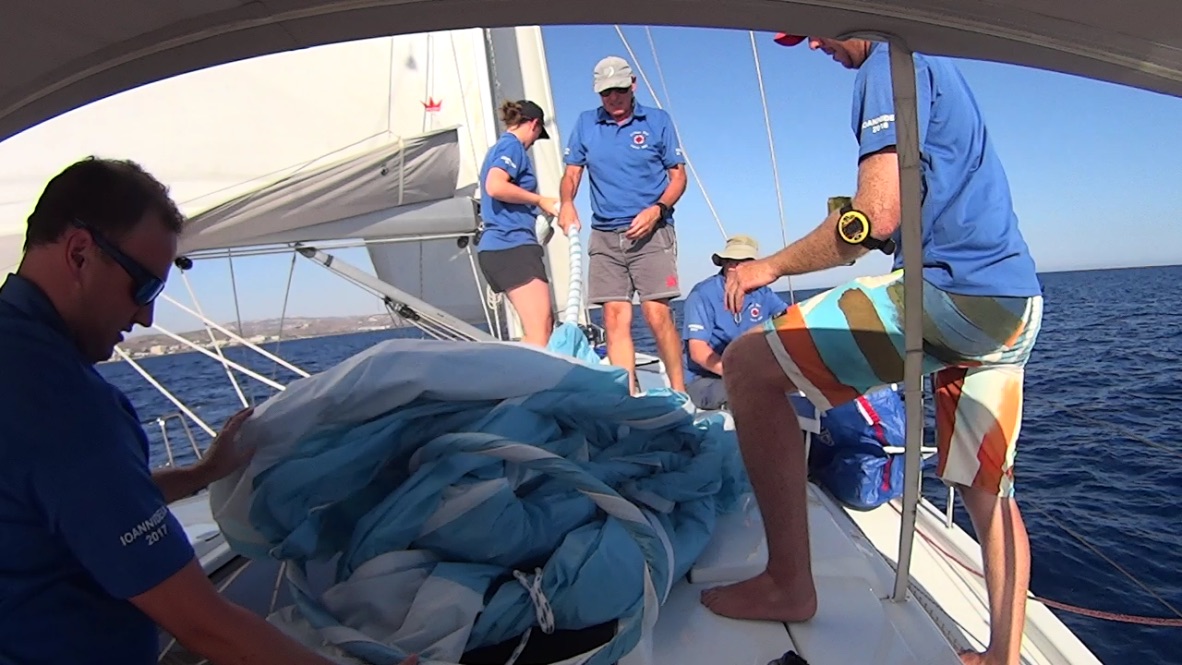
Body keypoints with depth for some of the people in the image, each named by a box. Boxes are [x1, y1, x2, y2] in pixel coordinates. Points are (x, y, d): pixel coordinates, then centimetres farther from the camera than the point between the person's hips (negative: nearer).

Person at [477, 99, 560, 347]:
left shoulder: (498, 147, 24)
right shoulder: (513, 145, -3)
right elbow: (495, 187, -19)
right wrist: (540, 200, -10)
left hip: (498, 247, 10)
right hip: (512, 245, -10)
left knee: (545, 323, 13)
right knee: (538, 334, -15)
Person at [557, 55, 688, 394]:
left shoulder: (658, 121, 8)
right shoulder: (585, 124, 14)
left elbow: (678, 175, 7)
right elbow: (571, 173, 14)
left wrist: (657, 209, -11)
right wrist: (566, 202, -8)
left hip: (651, 233, -3)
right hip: (604, 236, 3)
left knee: (657, 315, -11)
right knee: (615, 317, -3)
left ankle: (679, 394, 2)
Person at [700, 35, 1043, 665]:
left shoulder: (891, 62, -5)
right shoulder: (931, 65, 24)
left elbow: (877, 218, -18)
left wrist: (772, 265, -7)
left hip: (955, 290, -11)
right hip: (1014, 300, 11)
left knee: (749, 364, -13)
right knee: (987, 489, 17)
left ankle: (788, 583, -8)